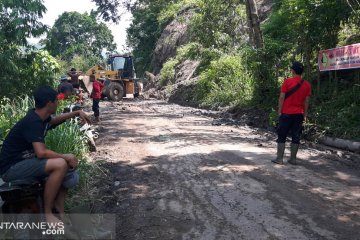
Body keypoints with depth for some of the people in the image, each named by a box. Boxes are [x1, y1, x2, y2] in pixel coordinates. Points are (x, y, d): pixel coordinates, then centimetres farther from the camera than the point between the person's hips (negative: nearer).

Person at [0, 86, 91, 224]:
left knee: (68, 164, 4)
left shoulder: (40, 116, 4)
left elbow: (54, 120, 28)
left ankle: (58, 206, 8)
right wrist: (66, 157, -21)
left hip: (25, 161, 10)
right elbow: (41, 152, -35)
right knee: (60, 165, -29)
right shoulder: (33, 122, -25)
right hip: (11, 168, -10)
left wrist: (77, 113, 18)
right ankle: (47, 213, -13)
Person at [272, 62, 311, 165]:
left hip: (286, 113, -4)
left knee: (281, 136, 4)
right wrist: (305, 114, 13)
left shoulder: (287, 82, -9)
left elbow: (282, 97, -10)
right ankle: (293, 159, 11)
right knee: (296, 137, 8)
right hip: (299, 114, 4)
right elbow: (307, 101, 6)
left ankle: (279, 158, 4)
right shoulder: (307, 84, 4)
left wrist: (279, 111, -4)